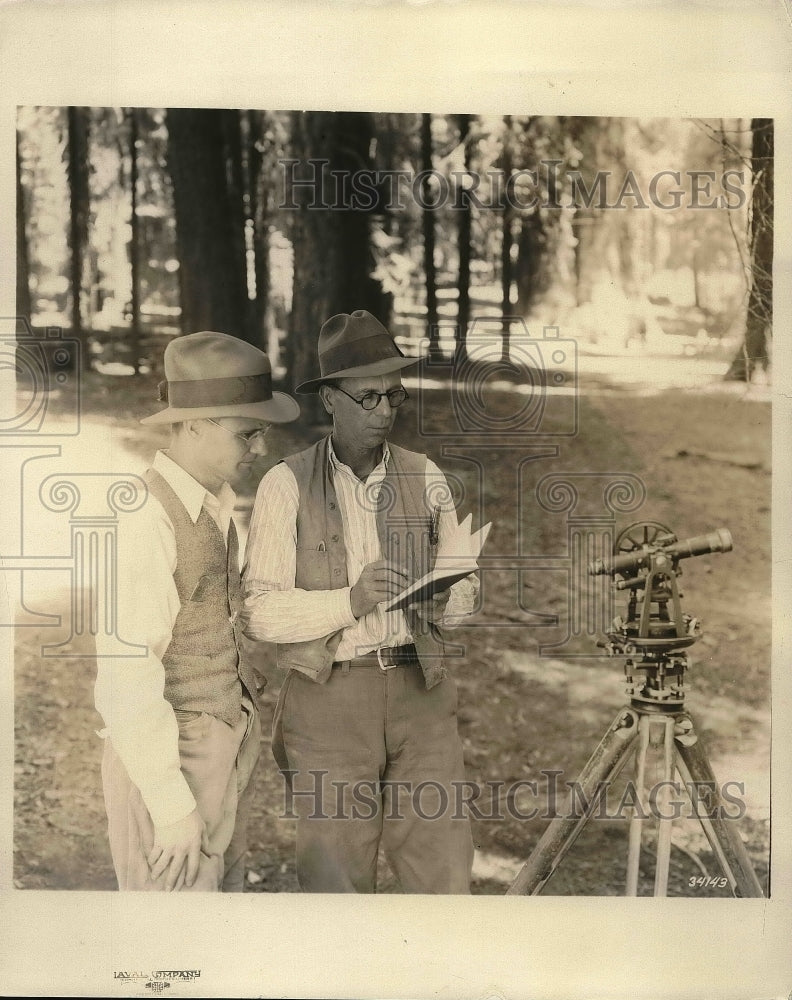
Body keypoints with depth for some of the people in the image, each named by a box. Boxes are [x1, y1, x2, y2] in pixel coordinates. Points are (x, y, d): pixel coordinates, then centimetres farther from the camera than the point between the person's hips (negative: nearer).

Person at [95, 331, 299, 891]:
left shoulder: (217, 505, 4)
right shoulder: (144, 521, -22)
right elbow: (126, 677, -22)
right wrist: (171, 805, -18)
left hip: (230, 742, 8)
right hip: (168, 756, -8)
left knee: (226, 883, 19)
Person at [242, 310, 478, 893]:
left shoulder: (425, 479, 8)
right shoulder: (287, 485, -3)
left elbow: (463, 599, 11)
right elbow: (259, 610, -9)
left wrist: (444, 598, -11)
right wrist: (350, 601, -22)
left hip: (420, 692, 3)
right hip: (329, 698, -2)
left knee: (445, 874, 2)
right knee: (338, 880, 6)